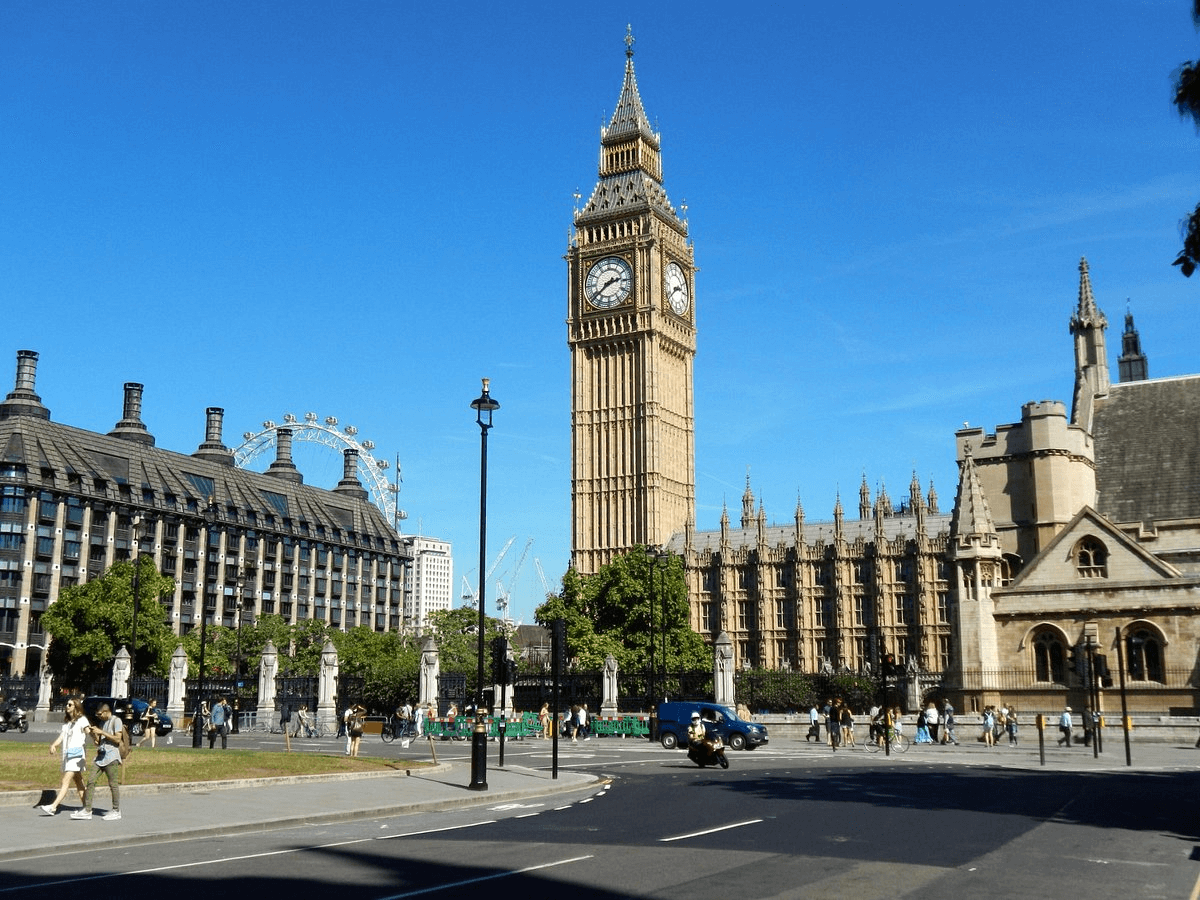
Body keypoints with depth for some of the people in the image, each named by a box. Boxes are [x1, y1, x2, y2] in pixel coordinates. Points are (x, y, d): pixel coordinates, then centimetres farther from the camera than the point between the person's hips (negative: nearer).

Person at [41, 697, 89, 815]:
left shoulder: (82, 720, -2)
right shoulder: (66, 722, 20)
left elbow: (88, 731, -16)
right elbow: (61, 737, 9)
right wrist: (54, 745, -11)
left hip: (76, 755, -8)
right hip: (67, 755, 8)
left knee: (66, 782, -13)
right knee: (78, 783, 10)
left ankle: (53, 807, -21)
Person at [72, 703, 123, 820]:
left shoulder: (116, 721, -4)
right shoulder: (102, 722, 20)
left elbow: (117, 739, -13)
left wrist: (101, 732, -14)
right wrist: (93, 733, 3)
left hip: (111, 757, -8)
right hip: (100, 757, 8)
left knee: (113, 784, -2)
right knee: (91, 781, 0)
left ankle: (116, 811, 6)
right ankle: (87, 810, 2)